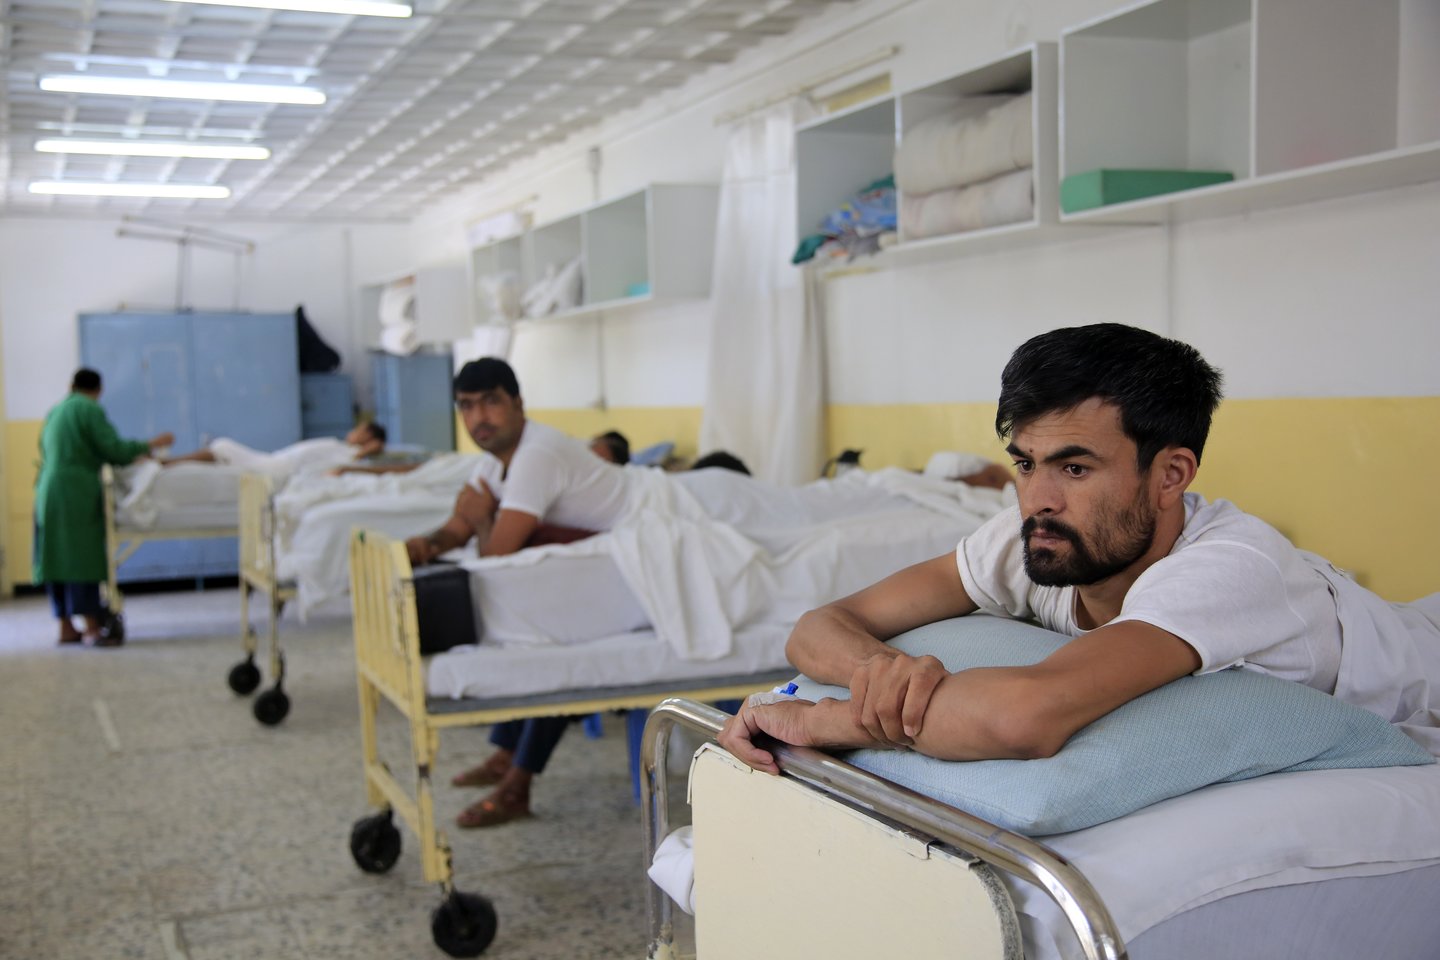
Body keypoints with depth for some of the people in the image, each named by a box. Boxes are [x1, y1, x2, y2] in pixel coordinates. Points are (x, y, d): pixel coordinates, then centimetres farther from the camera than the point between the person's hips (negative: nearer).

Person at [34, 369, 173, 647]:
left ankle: (66, 627, 12)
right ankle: (91, 629, -12)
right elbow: (114, 450, -12)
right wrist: (149, 446, -1)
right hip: (78, 494, -8)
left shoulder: (54, 412, 18)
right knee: (83, 558, -9)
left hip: (48, 494, 8)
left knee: (57, 559, 8)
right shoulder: (89, 409, -6)